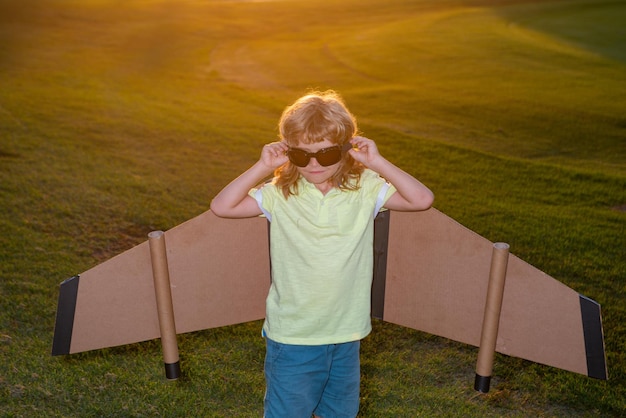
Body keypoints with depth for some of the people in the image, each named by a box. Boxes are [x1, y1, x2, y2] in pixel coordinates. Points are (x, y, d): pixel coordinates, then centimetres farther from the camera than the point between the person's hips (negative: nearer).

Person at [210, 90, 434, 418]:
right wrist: (262, 167, -19)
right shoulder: (280, 195, -10)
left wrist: (377, 163, -19)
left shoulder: (365, 189, -7)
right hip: (292, 337, -2)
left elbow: (423, 200, -14)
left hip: (346, 332, 2)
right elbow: (221, 207, -15)